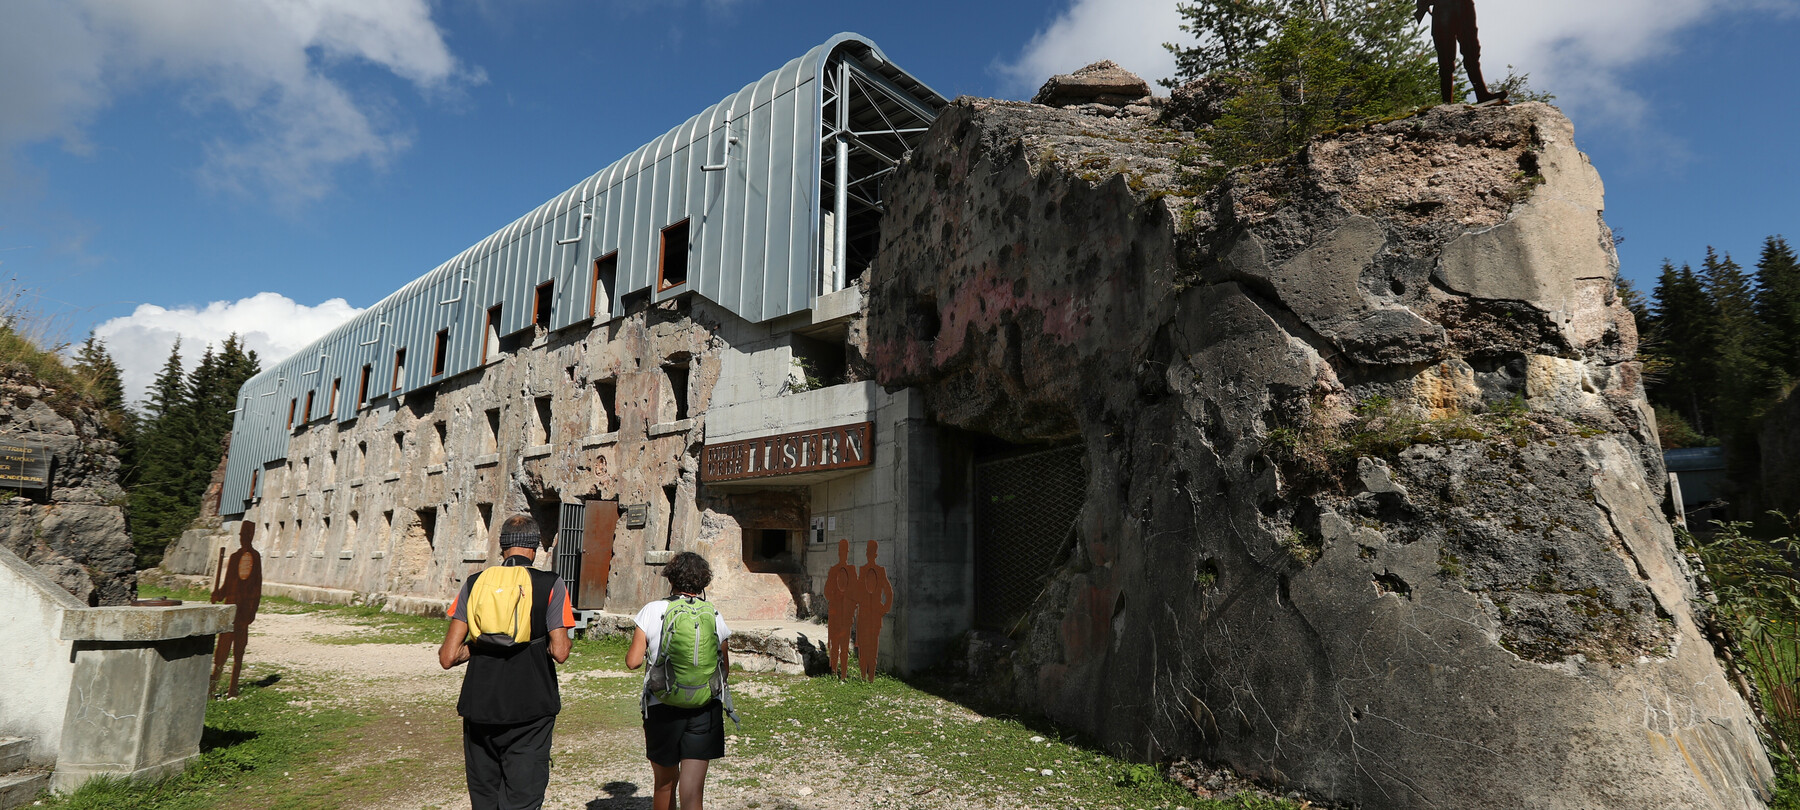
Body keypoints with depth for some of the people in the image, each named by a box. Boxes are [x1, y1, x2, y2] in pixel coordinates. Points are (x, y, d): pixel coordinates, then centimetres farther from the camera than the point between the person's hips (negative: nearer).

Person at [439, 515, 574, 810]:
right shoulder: (550, 584, -6)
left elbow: (447, 657, -1)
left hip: (479, 708, 3)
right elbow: (559, 652, -12)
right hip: (530, 711, -3)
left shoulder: (475, 583, 2)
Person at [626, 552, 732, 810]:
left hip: (662, 706, 0)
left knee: (665, 783, 20)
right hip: (705, 708, 0)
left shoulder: (653, 610, -3)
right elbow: (724, 669, 6)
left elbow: (633, 661, -5)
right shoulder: (714, 615, 2)